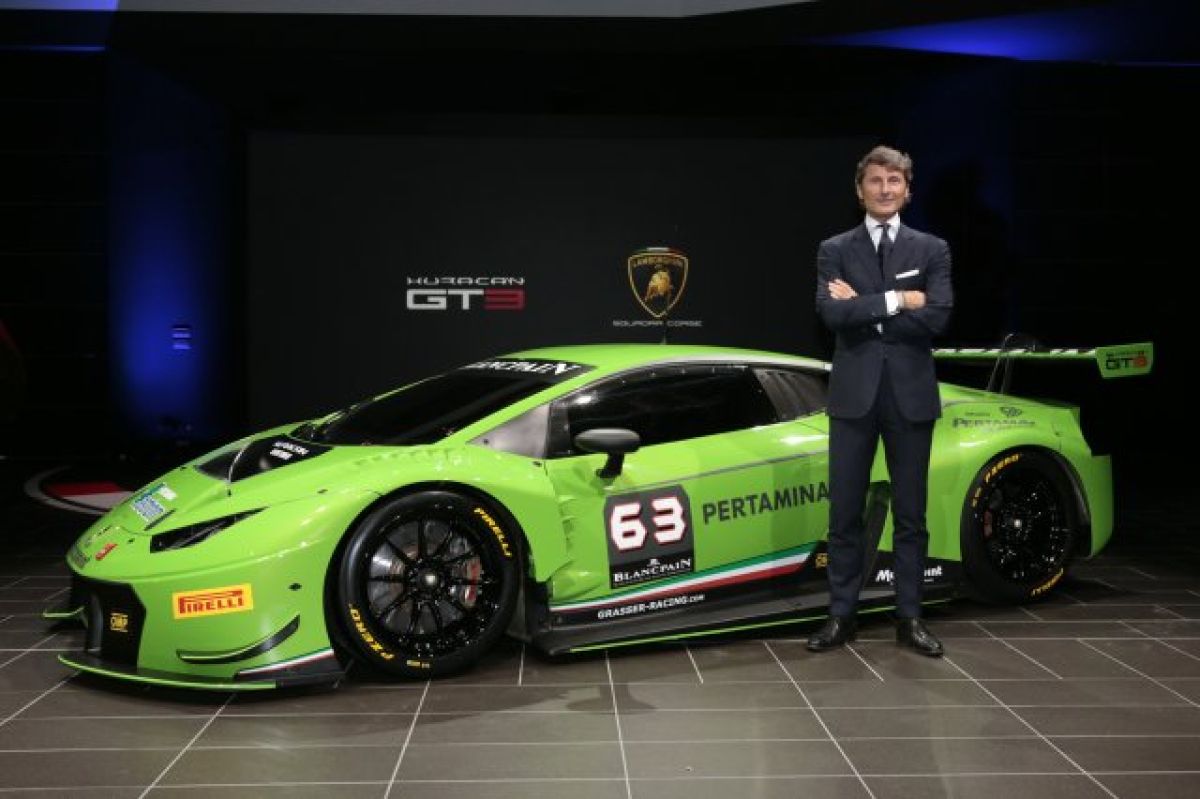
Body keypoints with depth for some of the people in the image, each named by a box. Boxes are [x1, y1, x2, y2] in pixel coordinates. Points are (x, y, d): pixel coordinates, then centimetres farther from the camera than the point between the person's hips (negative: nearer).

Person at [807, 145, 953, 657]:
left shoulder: (931, 249, 6)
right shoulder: (835, 250, 5)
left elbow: (937, 318, -10)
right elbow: (832, 313, -12)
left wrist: (863, 309, -10)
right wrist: (895, 300, -14)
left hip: (911, 395, 0)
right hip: (854, 395, 0)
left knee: (910, 513, 7)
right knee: (844, 513, 4)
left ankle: (909, 617, 16)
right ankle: (841, 616, 14)